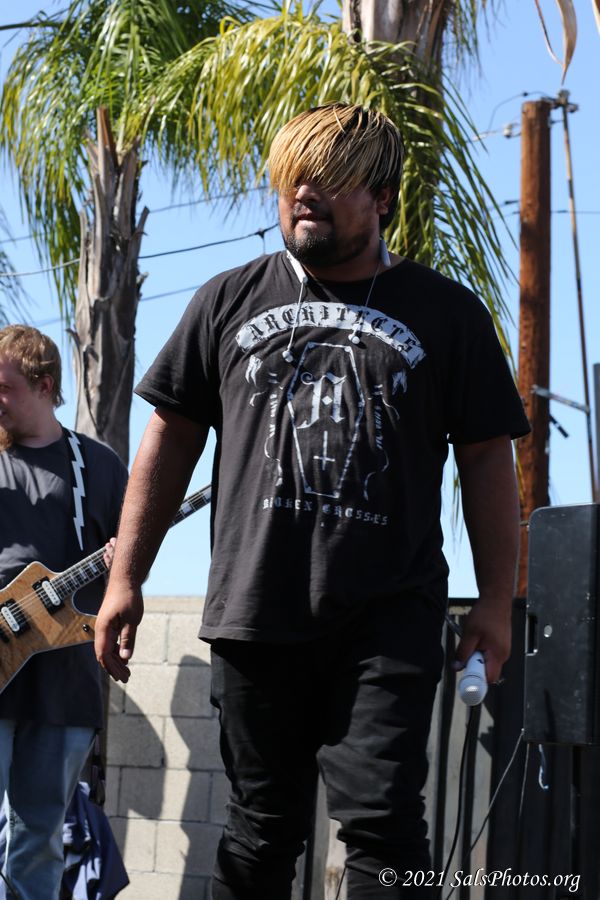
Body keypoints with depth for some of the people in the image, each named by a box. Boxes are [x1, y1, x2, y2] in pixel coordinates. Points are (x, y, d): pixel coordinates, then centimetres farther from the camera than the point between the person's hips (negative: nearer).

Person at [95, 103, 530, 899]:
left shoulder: (447, 314, 7)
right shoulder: (229, 302, 12)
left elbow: (486, 457, 7)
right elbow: (171, 439, 13)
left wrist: (496, 598, 1)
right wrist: (125, 578, 9)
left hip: (389, 623, -2)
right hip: (256, 616, 2)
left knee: (382, 818, -10)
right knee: (262, 827, 9)